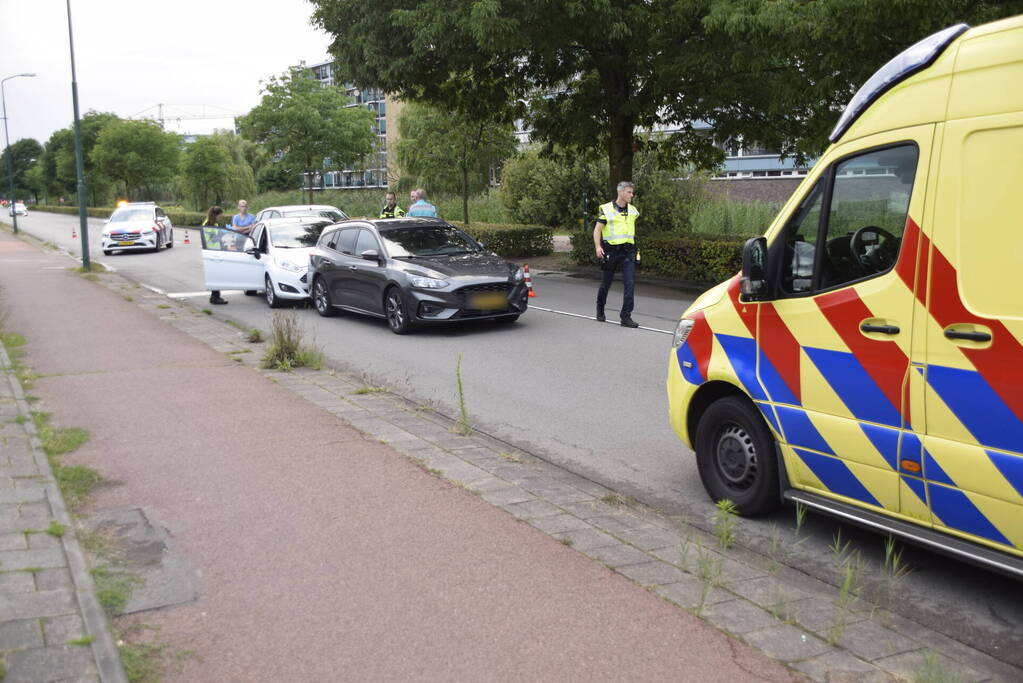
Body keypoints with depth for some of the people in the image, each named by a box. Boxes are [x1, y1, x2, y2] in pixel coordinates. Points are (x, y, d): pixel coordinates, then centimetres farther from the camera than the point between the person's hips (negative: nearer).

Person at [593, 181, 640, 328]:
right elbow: (597, 229, -6)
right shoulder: (606, 209, -3)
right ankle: (600, 311, 32)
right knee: (606, 283, 10)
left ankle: (626, 317, -9)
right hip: (611, 251, -3)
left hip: (628, 252, 3)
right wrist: (598, 247, -19)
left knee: (630, 284, -11)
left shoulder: (633, 211, 11)